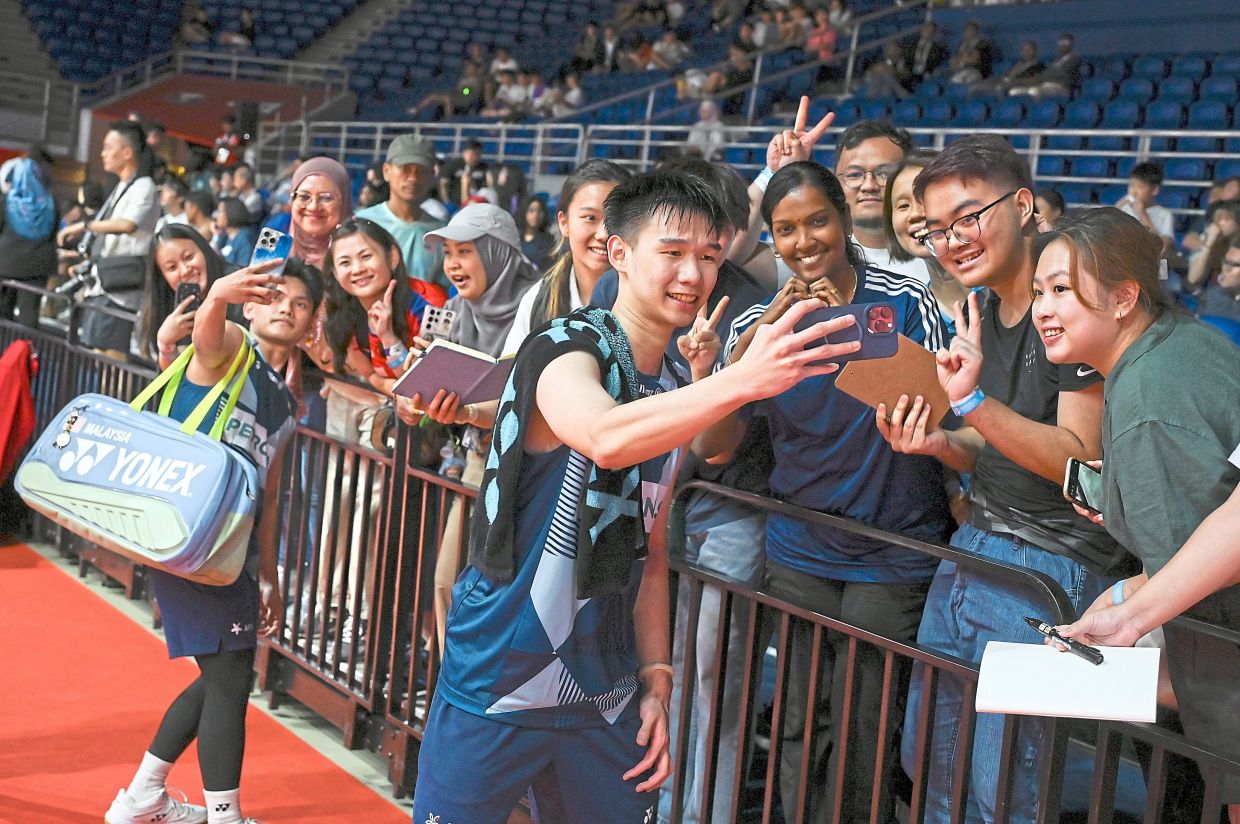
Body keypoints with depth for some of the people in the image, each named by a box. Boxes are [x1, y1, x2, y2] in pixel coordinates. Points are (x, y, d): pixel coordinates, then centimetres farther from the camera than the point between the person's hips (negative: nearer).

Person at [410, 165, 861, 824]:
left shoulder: (675, 388, 10)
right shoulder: (565, 350, -13)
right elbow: (607, 437, -37)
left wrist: (655, 678, 7)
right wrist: (742, 379, -49)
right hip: (496, 692, -6)